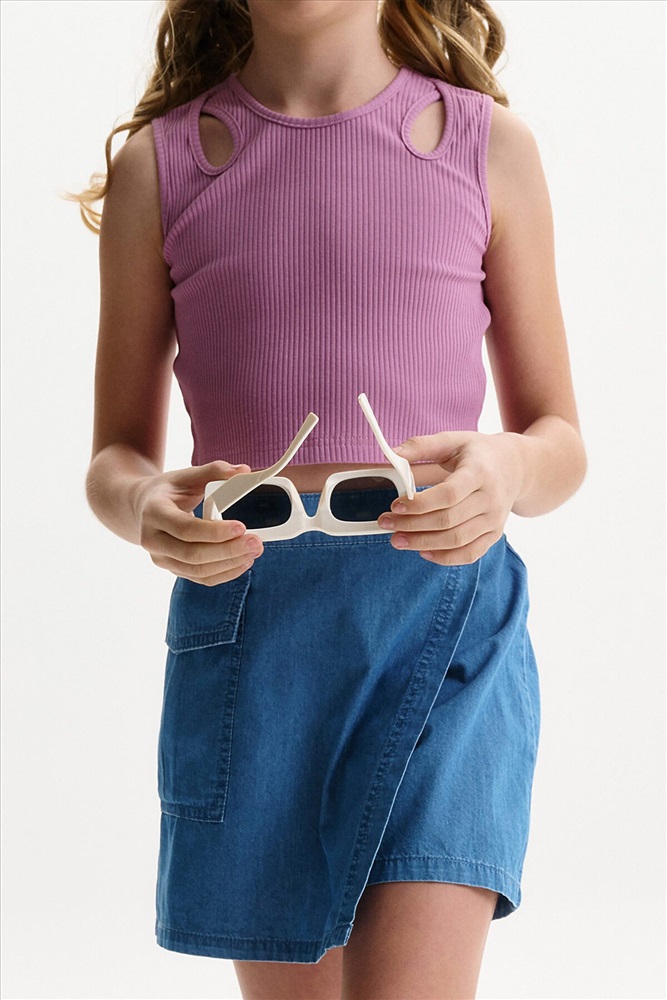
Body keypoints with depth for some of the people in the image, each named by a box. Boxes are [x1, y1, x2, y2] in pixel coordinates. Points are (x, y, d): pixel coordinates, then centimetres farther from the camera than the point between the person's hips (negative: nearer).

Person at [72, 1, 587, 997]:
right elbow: (115, 457, 11)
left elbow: (559, 443, 11)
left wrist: (506, 471, -14)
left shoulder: (488, 145, 6)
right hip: (245, 621, 2)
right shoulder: (157, 164, 8)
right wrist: (149, 508, -14)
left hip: (443, 608, -2)